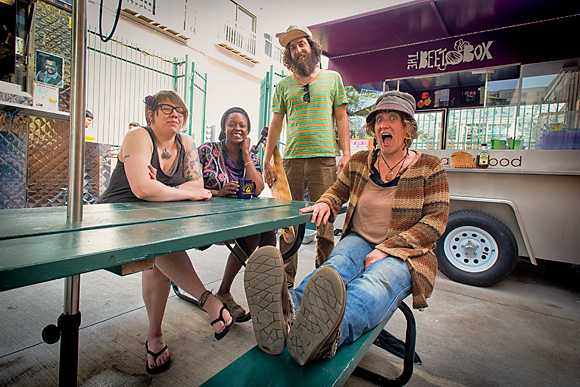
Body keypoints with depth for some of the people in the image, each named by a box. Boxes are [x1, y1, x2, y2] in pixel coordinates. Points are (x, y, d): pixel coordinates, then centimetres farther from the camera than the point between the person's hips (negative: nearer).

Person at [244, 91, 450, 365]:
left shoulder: (430, 167, 1)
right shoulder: (359, 162, 10)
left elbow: (436, 220, -5)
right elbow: (338, 191, 25)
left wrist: (387, 249, -17)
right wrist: (325, 203, -2)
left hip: (405, 253, -2)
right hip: (359, 241, 3)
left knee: (378, 281, -38)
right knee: (335, 267, -34)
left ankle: (329, 334, -69)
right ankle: (288, 313, -65)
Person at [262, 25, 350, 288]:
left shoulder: (332, 78, 14)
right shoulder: (284, 85, 16)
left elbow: (341, 117, 11)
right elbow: (276, 124, 14)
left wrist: (346, 153, -1)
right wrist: (267, 162, 8)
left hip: (325, 159, -1)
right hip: (291, 159, 2)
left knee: (324, 220, -1)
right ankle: (286, 278, 15)